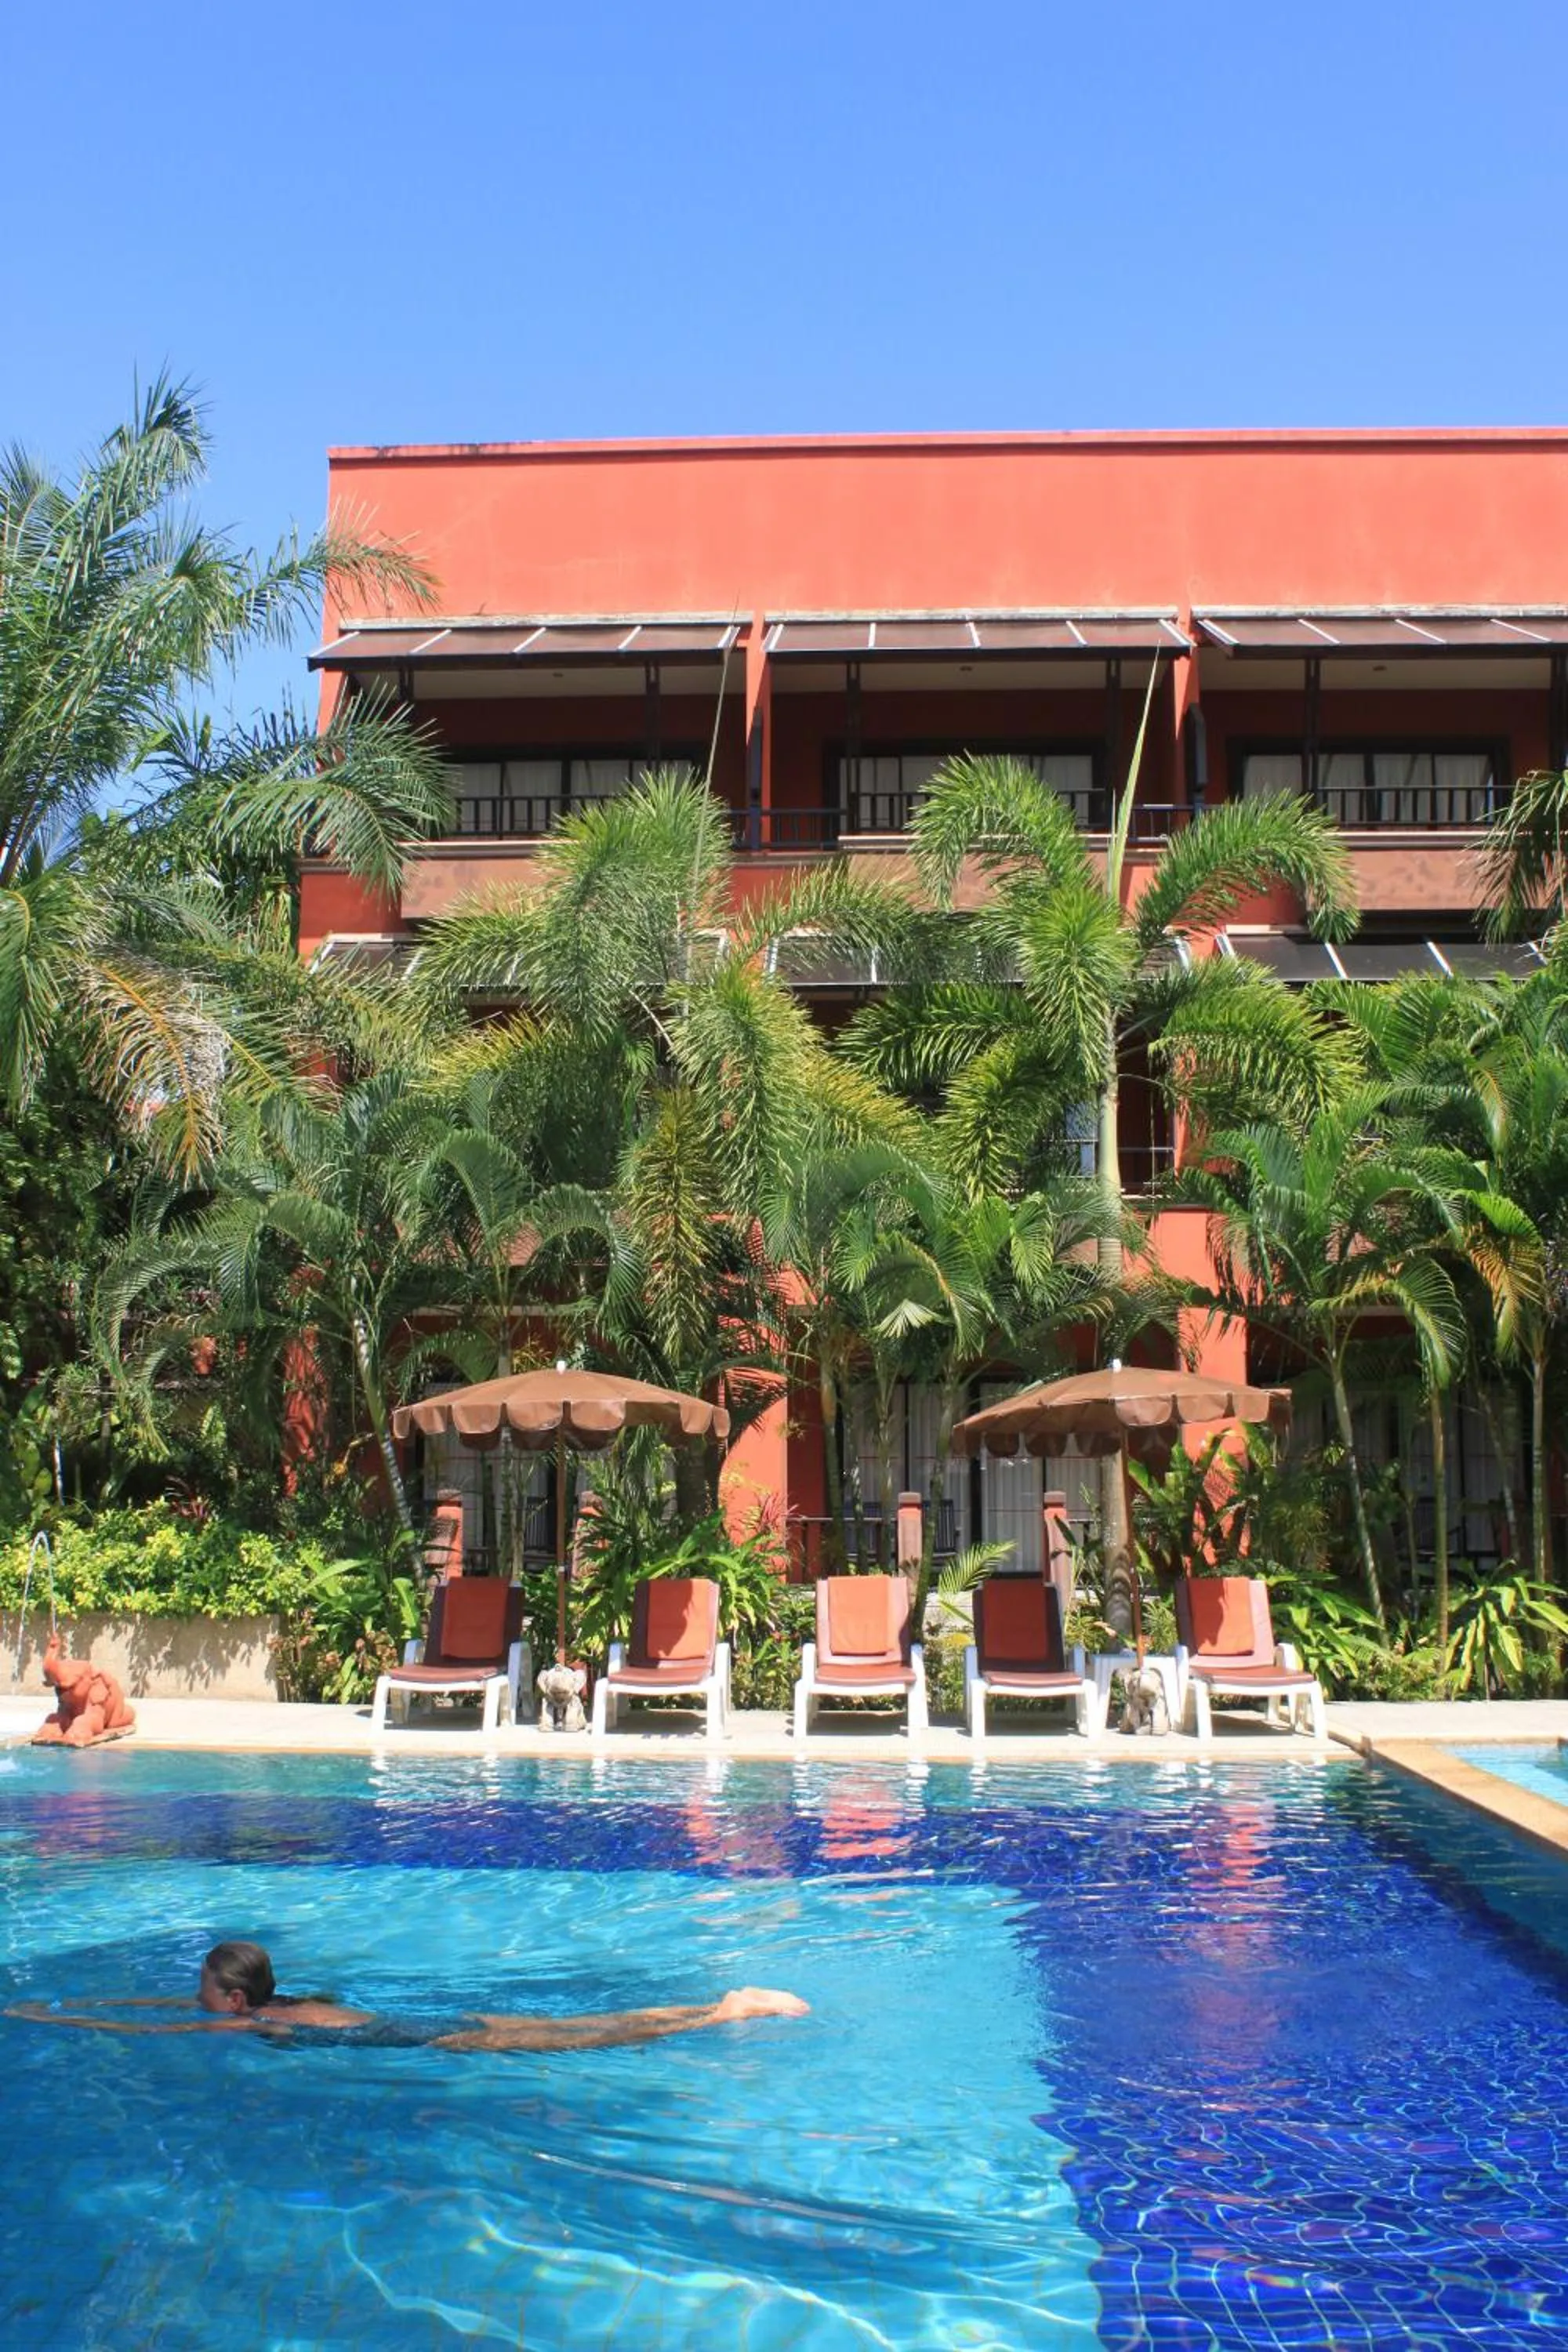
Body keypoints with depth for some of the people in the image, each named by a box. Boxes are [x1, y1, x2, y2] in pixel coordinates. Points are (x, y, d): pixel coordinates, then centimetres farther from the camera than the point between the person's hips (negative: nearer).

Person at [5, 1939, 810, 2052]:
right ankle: (732, 2004, -1)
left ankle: (727, 2015, -18)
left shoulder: (239, 2024, -3)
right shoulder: (279, 2002, 19)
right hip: (450, 2023, 7)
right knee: (585, 2027, 3)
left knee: (582, 2041, -13)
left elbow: (136, 2029, 0)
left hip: (434, 2043, -7)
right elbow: (162, 2006, 34)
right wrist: (75, 2002, 36)